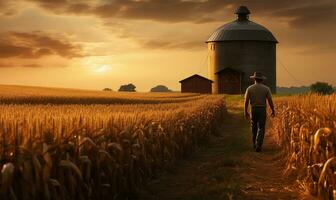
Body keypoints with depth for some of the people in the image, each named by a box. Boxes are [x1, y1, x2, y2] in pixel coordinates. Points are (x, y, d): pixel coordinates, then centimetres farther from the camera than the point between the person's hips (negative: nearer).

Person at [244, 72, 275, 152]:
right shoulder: (266, 88, -4)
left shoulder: (249, 88, -3)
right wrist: (273, 111, 7)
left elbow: (246, 101, -3)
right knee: (261, 129, 2)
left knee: (254, 128, 19)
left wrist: (246, 112, 7)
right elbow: (270, 101, -6)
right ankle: (258, 146, -12)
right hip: (262, 110, -1)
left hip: (253, 110, 1)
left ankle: (255, 144, 30)